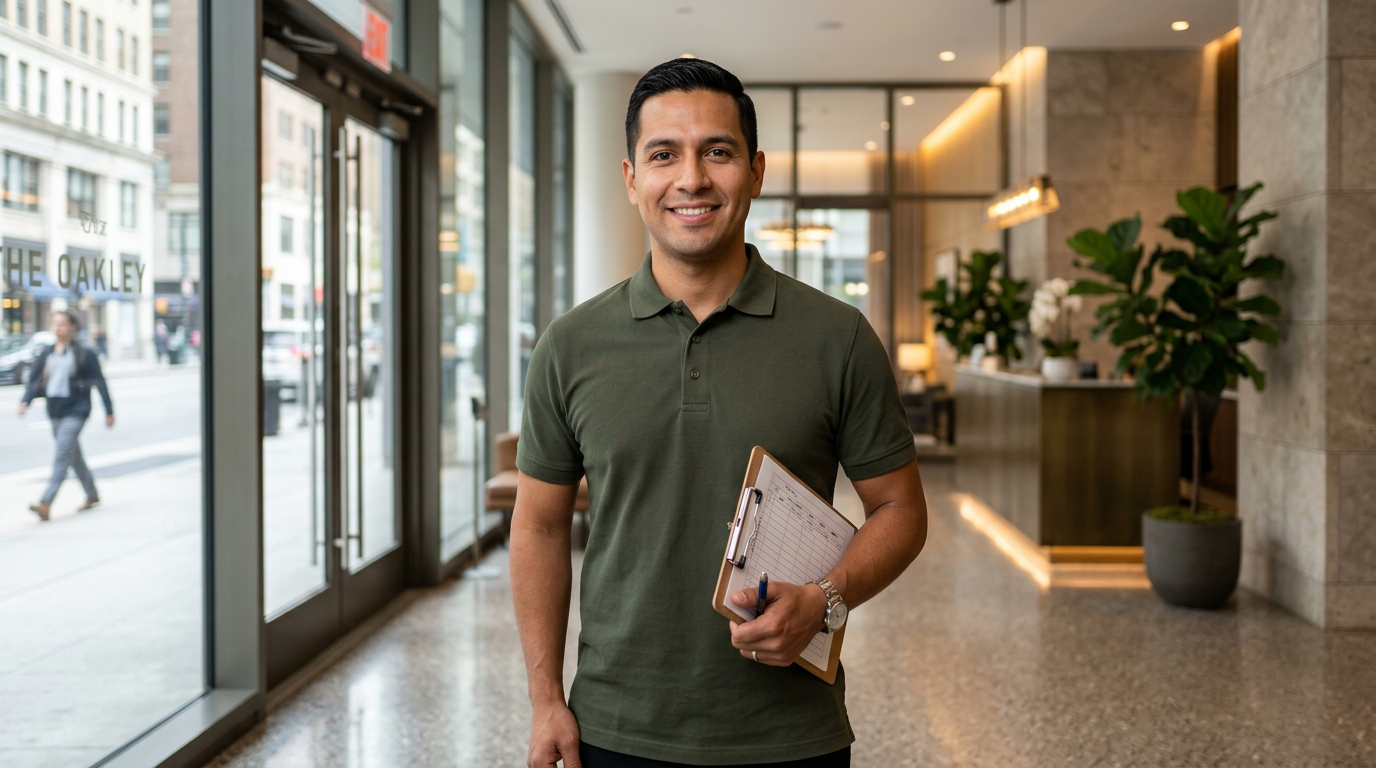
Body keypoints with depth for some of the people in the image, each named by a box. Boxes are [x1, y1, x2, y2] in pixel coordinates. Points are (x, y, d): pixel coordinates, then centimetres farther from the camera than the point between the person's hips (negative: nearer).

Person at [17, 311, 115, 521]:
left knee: (62, 456, -14)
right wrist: (25, 401, -10)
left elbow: (99, 383, -3)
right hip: (55, 411, 6)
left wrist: (109, 411, -1)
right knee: (74, 456, 16)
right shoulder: (47, 353, 9)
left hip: (75, 411, -6)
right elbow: (35, 380, 8)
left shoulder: (84, 354, -6)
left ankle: (46, 503, -21)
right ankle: (92, 495, 32)